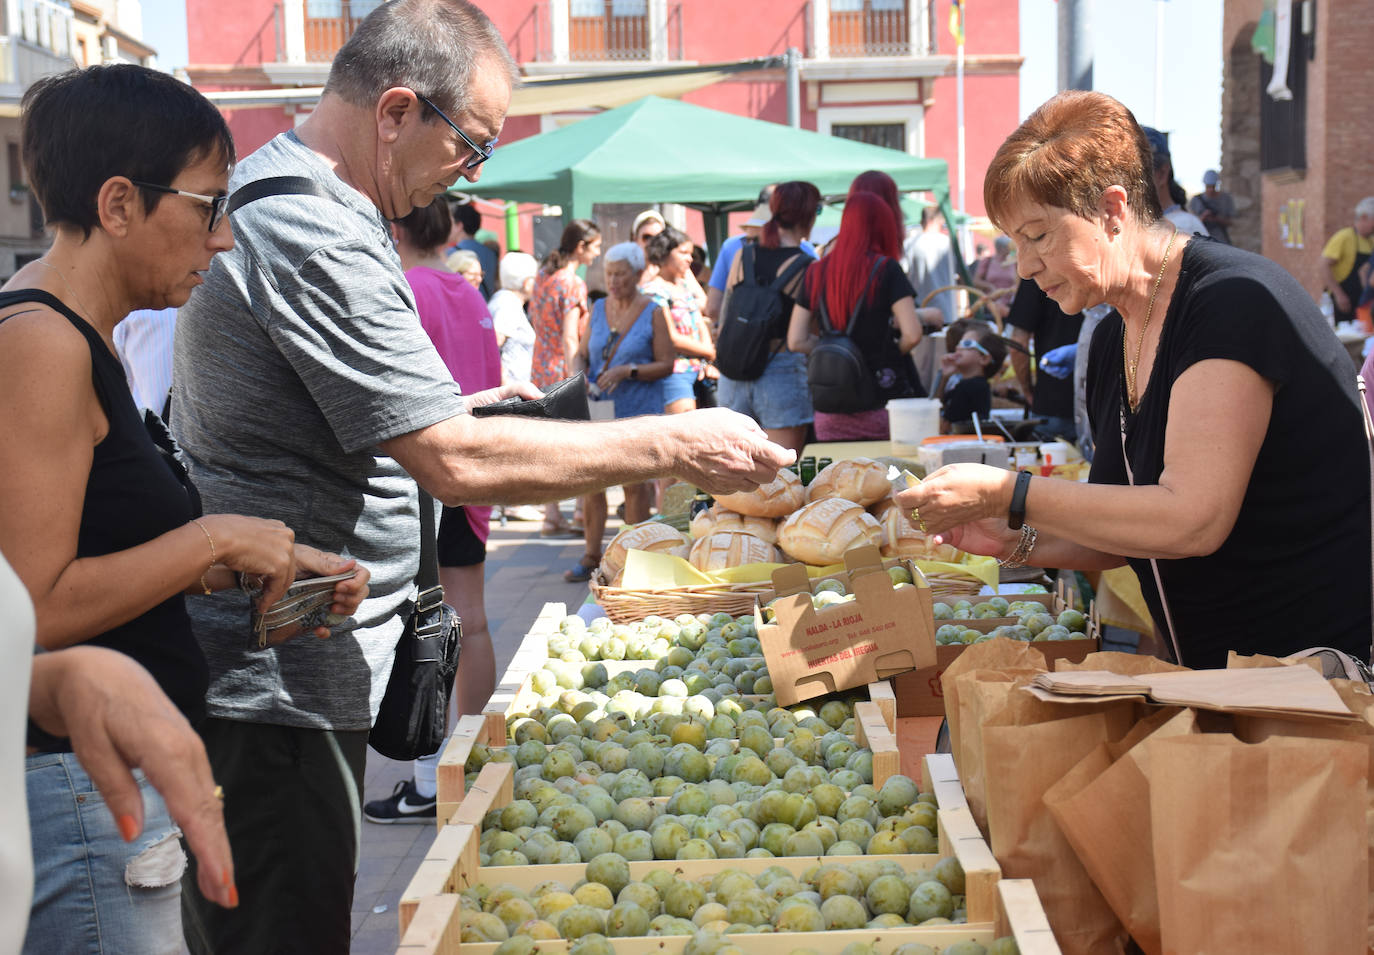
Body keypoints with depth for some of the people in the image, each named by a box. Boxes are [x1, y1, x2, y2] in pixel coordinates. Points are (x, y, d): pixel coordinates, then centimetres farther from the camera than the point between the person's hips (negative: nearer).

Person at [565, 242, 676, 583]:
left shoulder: (654, 312, -3)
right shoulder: (599, 308, 9)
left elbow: (666, 364, -6)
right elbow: (582, 353, 15)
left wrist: (628, 371, -19)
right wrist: (579, 373, -7)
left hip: (638, 409, -4)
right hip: (597, 406, 4)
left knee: (635, 483, 0)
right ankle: (591, 557, 11)